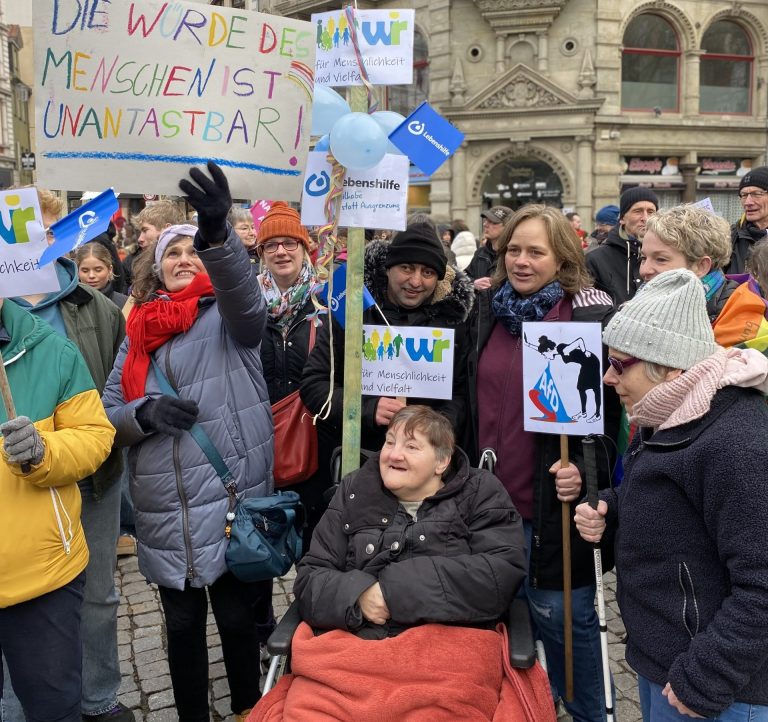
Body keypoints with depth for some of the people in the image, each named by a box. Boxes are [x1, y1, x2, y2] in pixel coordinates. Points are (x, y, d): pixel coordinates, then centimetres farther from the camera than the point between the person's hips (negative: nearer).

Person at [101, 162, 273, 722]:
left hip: (231, 501, -3)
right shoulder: (140, 330, 11)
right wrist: (146, 413, -13)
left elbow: (245, 292, -25)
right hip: (164, 512, 4)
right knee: (182, 624, 17)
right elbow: (107, 412, 10)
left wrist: (217, 233, -45)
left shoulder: (230, 315, 0)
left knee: (238, 618, 10)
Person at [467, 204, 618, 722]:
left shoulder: (590, 316, -9)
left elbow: (606, 407, -10)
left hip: (553, 501, -6)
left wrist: (584, 467, -23)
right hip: (491, 496, 6)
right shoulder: (488, 309, 8)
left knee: (562, 613, 6)